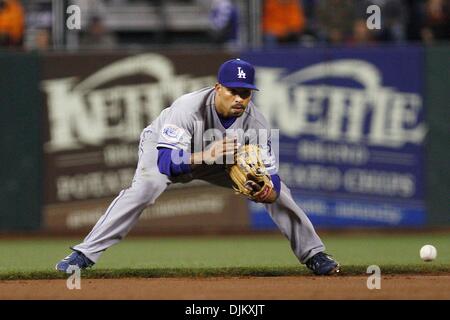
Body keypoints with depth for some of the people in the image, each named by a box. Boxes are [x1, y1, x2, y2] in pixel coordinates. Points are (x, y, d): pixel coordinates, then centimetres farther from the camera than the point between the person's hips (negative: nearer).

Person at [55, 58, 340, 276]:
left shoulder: (255, 122, -27)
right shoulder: (188, 108, -39)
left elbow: (272, 184, -26)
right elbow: (166, 162, -48)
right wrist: (205, 156, -63)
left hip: (219, 158, 4)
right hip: (164, 146, -4)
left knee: (278, 189, -5)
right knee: (145, 188, -34)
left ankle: (313, 254, 15)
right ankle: (84, 255, -33)